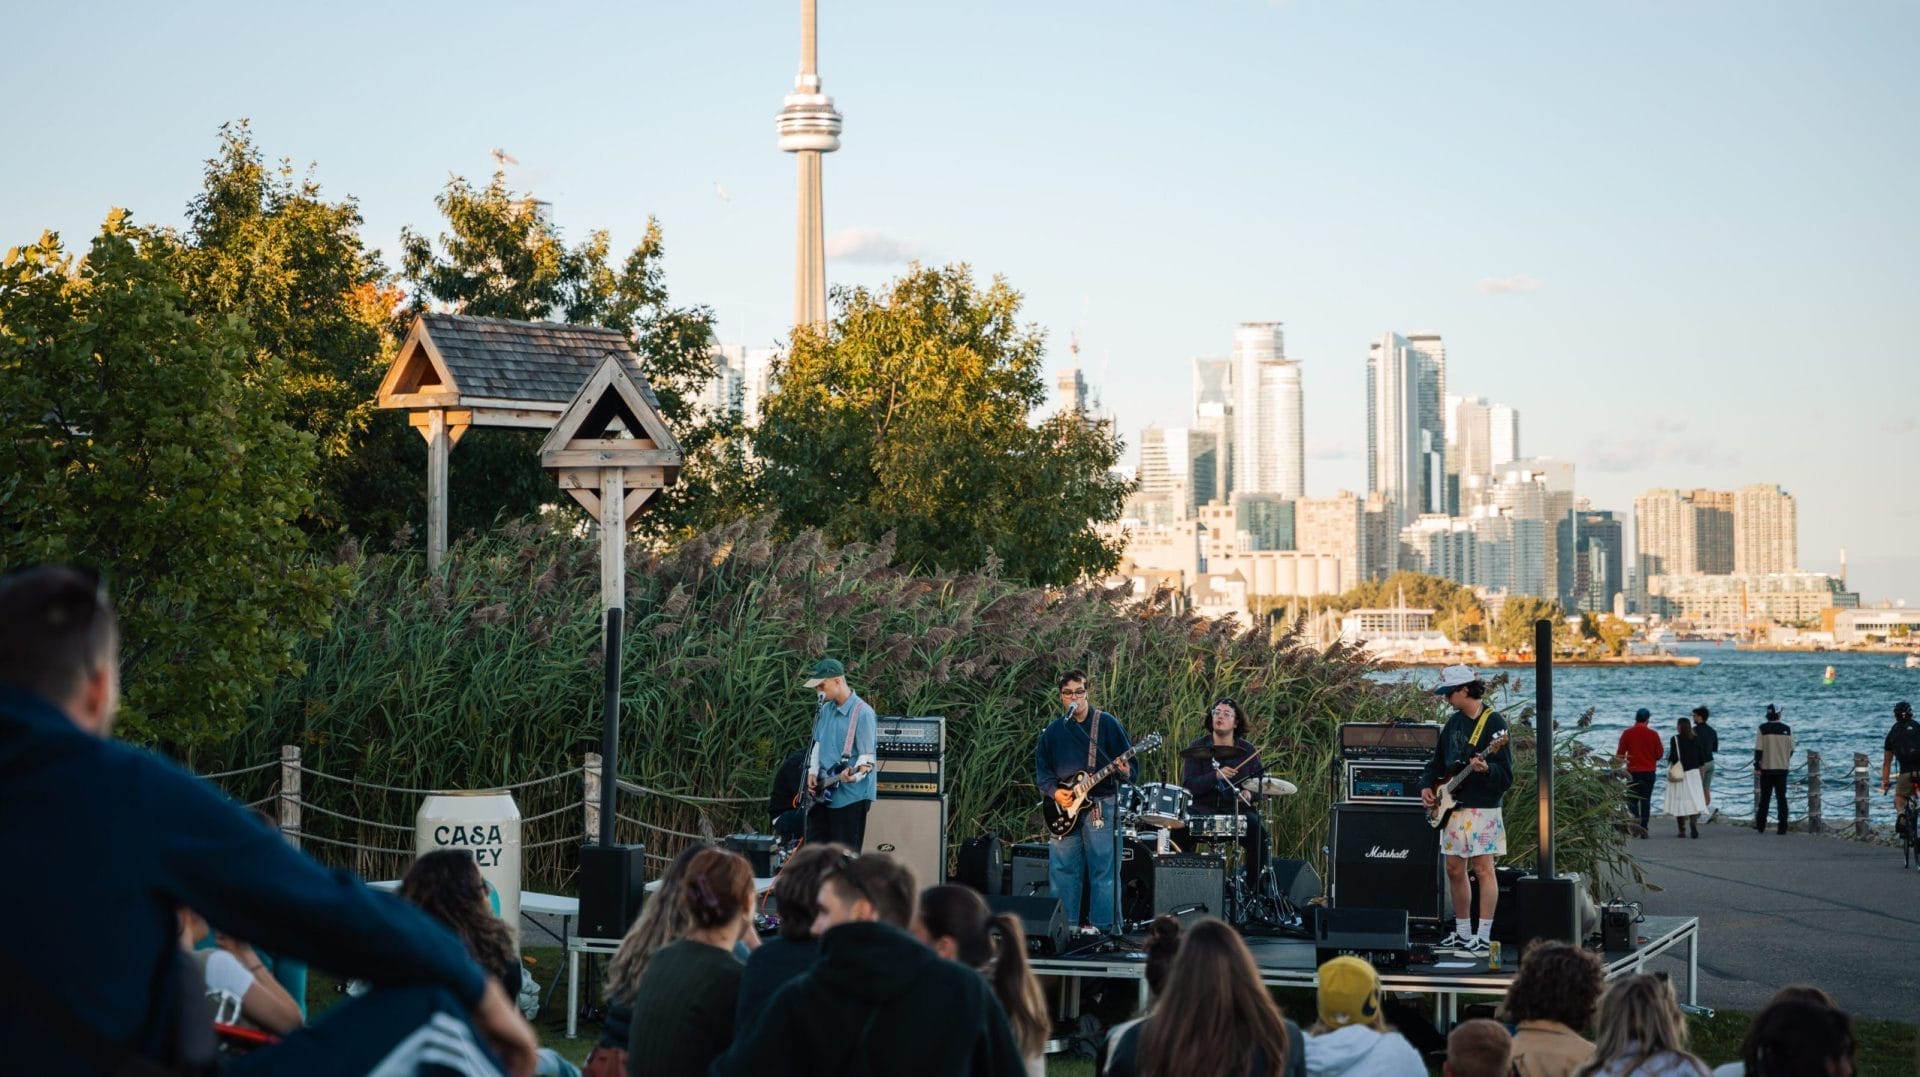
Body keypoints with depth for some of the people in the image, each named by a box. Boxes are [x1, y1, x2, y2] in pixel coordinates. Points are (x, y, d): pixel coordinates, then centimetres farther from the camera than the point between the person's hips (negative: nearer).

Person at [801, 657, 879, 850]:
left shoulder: (862, 713, -15)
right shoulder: (825, 709, 10)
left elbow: (868, 758, -17)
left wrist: (854, 775, -35)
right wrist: (813, 772, 5)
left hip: (850, 795, -8)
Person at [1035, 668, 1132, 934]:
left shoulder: (1107, 723, 2)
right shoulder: (1053, 730, 12)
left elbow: (1128, 764, 1)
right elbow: (1042, 770, 13)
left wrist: (1125, 772, -22)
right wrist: (1054, 791, -4)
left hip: (1101, 805, -4)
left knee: (1103, 872, -6)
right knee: (1062, 870, 3)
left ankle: (1103, 929, -2)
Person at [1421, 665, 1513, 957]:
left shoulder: (1493, 723, -10)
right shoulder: (1454, 722, 13)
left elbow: (1506, 774, -14)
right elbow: (1438, 761, 24)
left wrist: (1485, 769, -33)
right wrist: (1426, 785, 8)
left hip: (1482, 808, -8)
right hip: (1453, 807, 8)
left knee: (1483, 869, -8)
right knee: (1454, 870, 10)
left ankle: (1483, 938, -9)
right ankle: (1463, 933, 19)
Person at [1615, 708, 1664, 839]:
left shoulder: (1627, 733, -5)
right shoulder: (1653, 734, -4)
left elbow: (1620, 754, -2)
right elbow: (1659, 754, 1)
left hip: (1633, 771, -1)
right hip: (1649, 771, 1)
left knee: (1632, 798, 11)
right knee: (1646, 800, 7)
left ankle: (1636, 817, -17)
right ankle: (1644, 829, 5)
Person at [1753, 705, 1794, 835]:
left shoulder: (1763, 729, -8)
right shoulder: (1787, 729, -2)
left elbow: (1758, 749, -10)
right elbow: (1791, 749, 6)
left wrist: (1757, 766, -5)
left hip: (1767, 768, -1)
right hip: (1782, 768, 1)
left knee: (1764, 797, 10)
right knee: (1781, 797, 5)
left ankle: (1760, 826, 13)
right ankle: (1782, 827, 1)